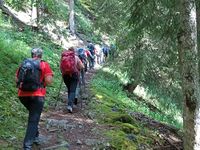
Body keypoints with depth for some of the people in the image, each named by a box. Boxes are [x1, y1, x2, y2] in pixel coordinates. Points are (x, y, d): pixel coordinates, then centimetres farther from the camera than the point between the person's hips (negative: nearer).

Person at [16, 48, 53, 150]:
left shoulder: (23, 64, 9)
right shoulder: (44, 65, -1)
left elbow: (17, 80, 9)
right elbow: (49, 81, -8)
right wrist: (51, 74, 11)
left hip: (23, 95, 5)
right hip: (37, 95, -4)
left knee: (33, 114, 29)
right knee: (34, 119, 1)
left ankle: (35, 135, 37)